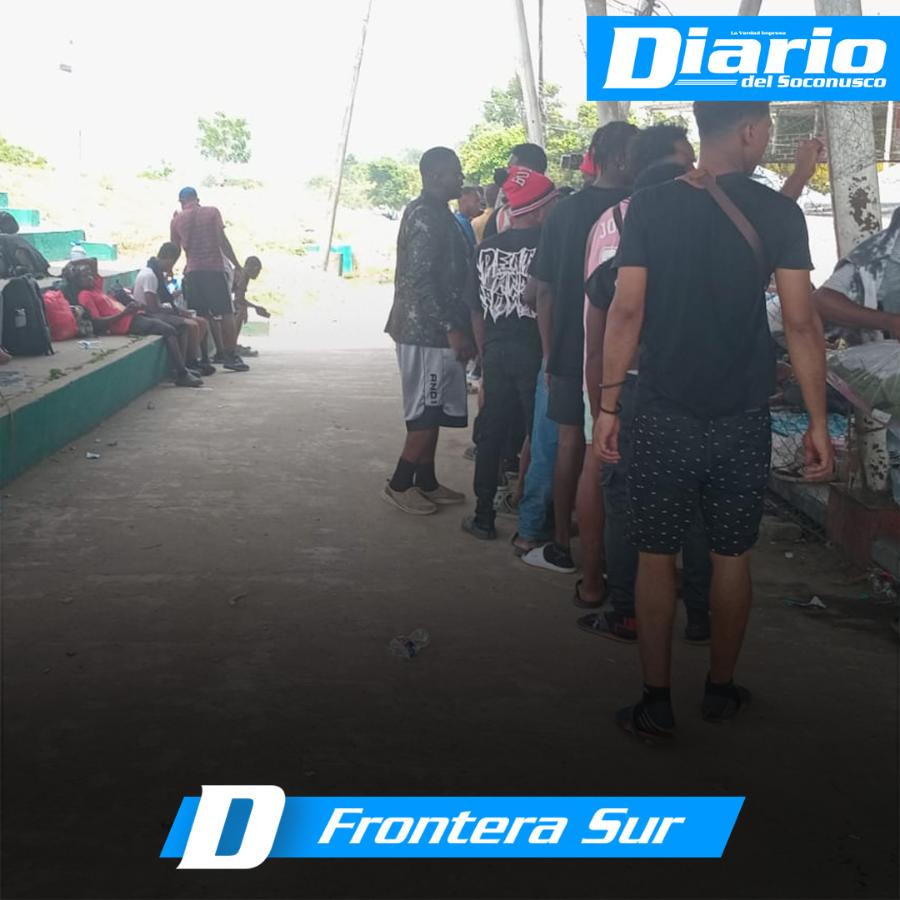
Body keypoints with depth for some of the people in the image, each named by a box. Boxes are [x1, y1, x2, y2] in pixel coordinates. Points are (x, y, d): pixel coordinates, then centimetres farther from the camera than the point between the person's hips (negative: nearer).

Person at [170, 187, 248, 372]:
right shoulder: (212, 212, 2)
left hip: (192, 271, 3)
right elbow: (222, 241, -6)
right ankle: (230, 355, -6)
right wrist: (236, 265, -2)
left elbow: (175, 248, 14)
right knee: (226, 313, 1)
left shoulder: (177, 220, 9)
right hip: (214, 268, -3)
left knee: (202, 316, 8)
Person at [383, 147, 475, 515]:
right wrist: (452, 328, -22)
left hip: (429, 329, 10)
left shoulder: (433, 212, 17)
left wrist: (455, 326, 21)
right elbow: (420, 280, -22)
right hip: (428, 330, -10)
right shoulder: (426, 215, -16)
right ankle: (399, 484, 6)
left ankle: (426, 483, 22)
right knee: (427, 413, -3)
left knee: (432, 412, 14)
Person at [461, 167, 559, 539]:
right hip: (533, 353, -4)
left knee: (491, 433, 12)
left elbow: (477, 309, 8)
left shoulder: (486, 248, 4)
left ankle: (484, 517, 18)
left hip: (496, 352, 4)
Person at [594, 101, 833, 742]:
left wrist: (609, 405, -2)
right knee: (733, 556, 15)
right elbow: (801, 323, -7)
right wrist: (818, 422, -2)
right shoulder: (776, 213, -5)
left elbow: (627, 311, -7)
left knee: (656, 557, 8)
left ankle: (657, 703, 12)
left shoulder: (651, 205, -3)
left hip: (663, 416, 0)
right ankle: (722, 689, 28)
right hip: (742, 418, 0)